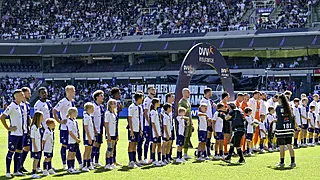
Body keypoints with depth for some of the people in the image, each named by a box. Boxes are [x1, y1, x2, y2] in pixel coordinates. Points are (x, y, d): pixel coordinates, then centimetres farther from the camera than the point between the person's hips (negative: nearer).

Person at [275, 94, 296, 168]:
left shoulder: (278, 107, -8)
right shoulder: (289, 107, 6)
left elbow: (278, 118, -9)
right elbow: (292, 118, 8)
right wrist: (293, 127, 15)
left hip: (281, 129, -5)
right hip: (289, 129, 5)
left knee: (281, 146, 2)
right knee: (289, 146, 8)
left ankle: (282, 162, 7)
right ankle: (293, 162, 5)